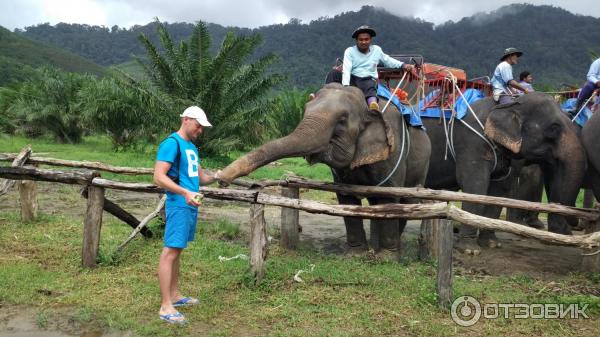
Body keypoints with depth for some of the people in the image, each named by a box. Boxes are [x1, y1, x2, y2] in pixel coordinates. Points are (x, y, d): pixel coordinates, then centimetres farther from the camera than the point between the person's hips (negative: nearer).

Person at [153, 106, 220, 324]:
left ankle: (175, 295, 26)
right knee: (170, 251, -8)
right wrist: (186, 193, -28)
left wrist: (214, 177, 5)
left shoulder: (192, 146, 18)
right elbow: (159, 177, -19)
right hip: (179, 205, -10)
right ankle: (165, 307, -5)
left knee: (177, 250, 16)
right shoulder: (172, 143, -11)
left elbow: (199, 176, 24)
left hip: (191, 205, 10)